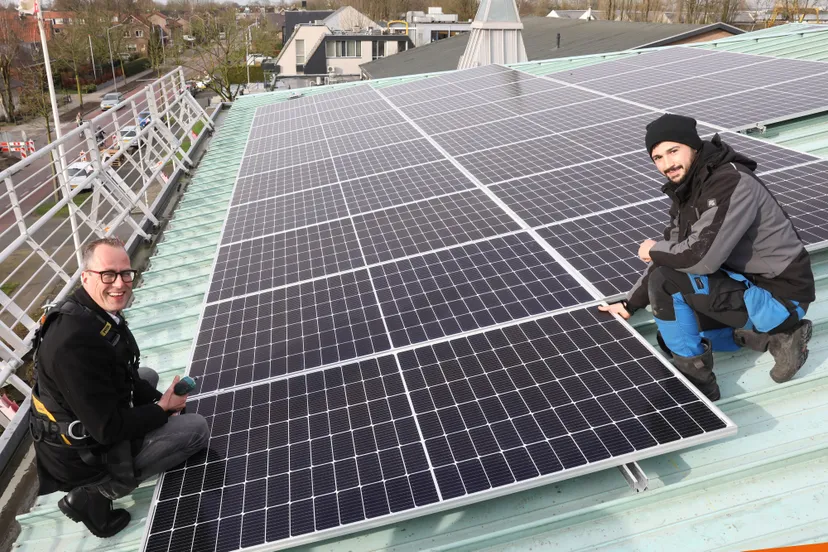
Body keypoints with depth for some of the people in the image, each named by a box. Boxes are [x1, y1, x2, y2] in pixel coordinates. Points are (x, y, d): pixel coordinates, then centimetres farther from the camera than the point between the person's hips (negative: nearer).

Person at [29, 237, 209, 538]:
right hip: (81, 456, -9)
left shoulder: (94, 311, -4)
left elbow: (126, 376, 10)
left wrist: (157, 400, -3)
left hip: (86, 423, 9)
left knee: (148, 376, 28)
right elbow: (109, 429, -29)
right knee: (196, 429, -7)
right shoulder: (76, 341, -34)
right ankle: (95, 492, -3)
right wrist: (162, 409, -14)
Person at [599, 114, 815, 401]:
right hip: (749, 285, 10)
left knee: (665, 282, -24)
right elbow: (674, 254, 12)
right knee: (672, 337, 17)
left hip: (779, 296, -10)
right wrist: (630, 303, 8)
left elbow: (701, 257, -34)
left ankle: (695, 381, -7)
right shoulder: (689, 189, 5)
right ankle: (776, 335, 13)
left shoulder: (732, 184, -24)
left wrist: (652, 250, -14)